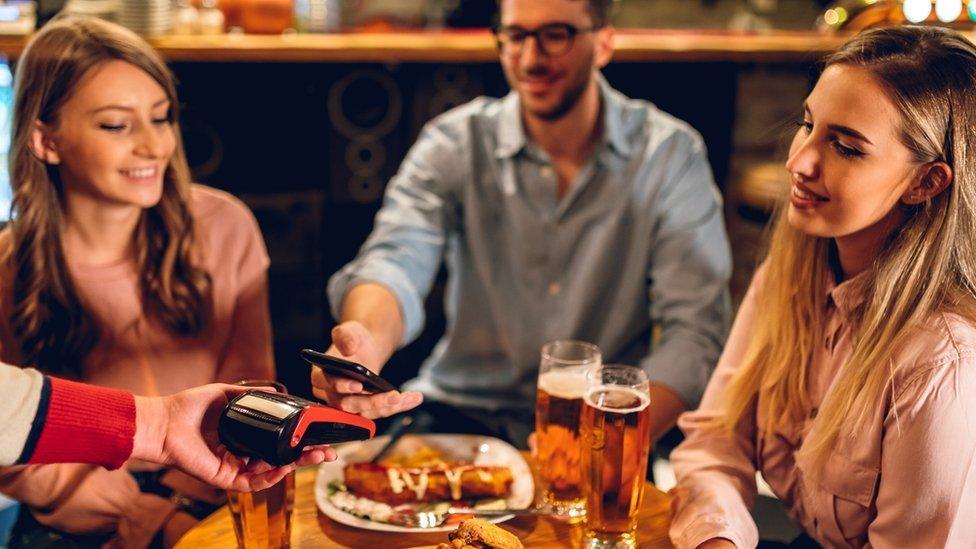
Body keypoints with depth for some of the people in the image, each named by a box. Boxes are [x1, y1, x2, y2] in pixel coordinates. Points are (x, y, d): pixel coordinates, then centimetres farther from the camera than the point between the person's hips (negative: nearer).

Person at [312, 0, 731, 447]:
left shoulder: (671, 155, -5)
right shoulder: (453, 145, -3)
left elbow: (695, 329, -11)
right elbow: (395, 262, -18)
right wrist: (367, 341, -44)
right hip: (464, 411, 2)